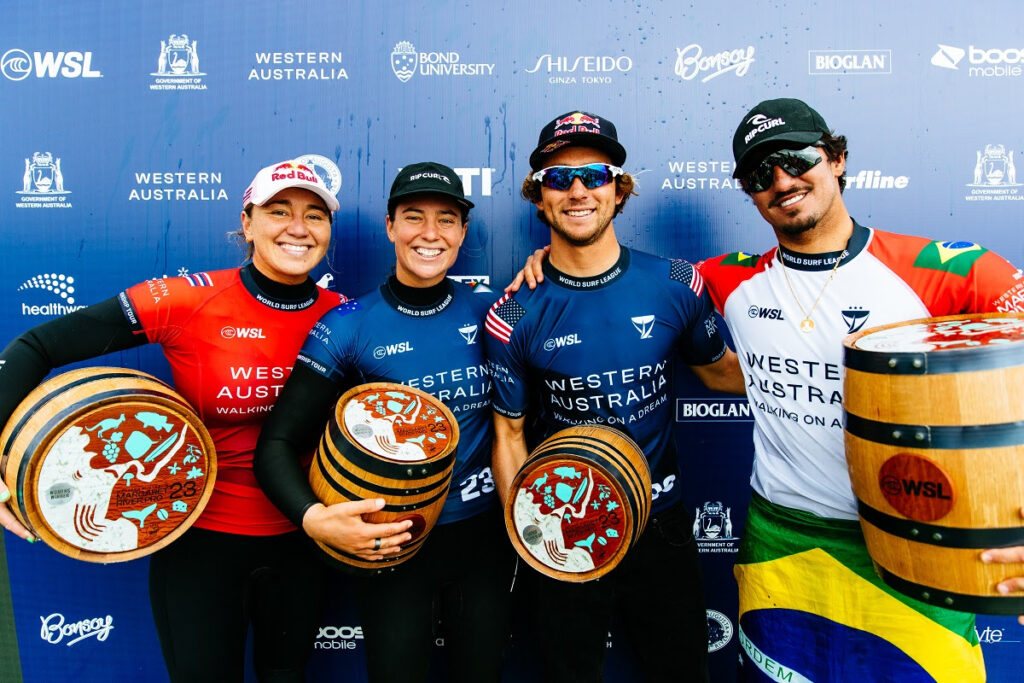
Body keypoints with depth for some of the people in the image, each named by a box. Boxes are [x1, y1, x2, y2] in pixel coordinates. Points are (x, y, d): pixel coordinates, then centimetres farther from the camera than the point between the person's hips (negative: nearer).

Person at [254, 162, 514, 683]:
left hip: (484, 536, 3)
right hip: (394, 543, -2)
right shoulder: (349, 326, -12)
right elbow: (276, 447, -12)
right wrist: (315, 518, -29)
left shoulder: (485, 311, -3)